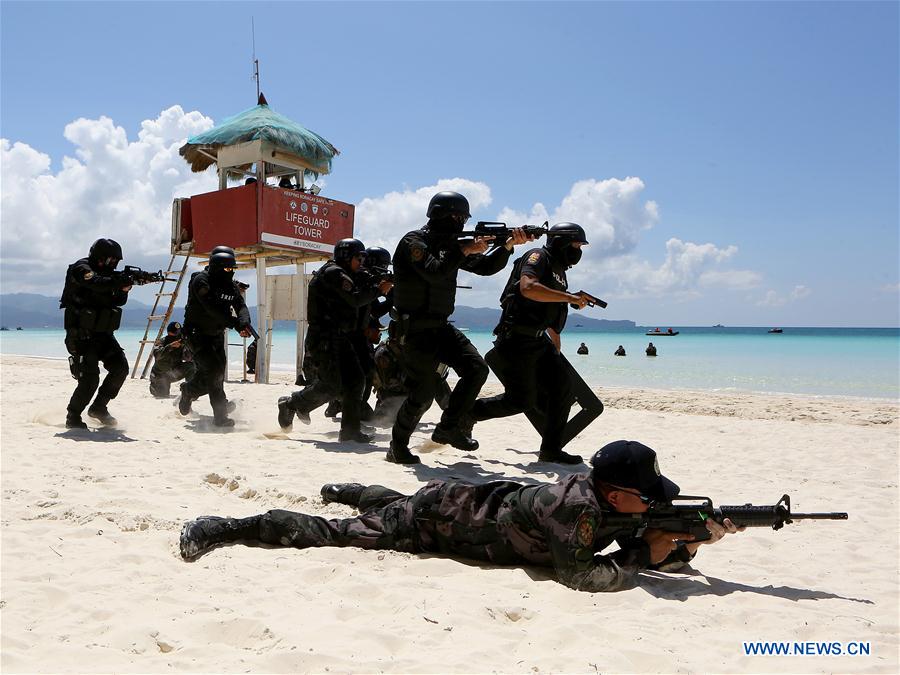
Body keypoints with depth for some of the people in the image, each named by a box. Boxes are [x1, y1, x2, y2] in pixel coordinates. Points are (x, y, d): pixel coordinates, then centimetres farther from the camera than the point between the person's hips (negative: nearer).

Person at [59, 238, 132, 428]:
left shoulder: (103, 272, 14)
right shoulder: (82, 268, -10)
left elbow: (116, 300, 11)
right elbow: (98, 284, -31)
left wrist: (123, 288, -8)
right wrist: (123, 281, -25)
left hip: (102, 332, 8)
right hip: (82, 334, -8)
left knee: (120, 367, -1)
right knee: (90, 378, -11)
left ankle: (99, 408, 13)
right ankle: (73, 418, 5)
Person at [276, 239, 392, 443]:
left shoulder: (342, 275, 22)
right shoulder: (333, 272, -11)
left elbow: (352, 303, 18)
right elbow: (356, 299, -20)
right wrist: (378, 289, -8)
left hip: (339, 338, 10)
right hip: (324, 339, -10)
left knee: (356, 379, 1)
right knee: (331, 385, -10)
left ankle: (350, 429, 4)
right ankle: (290, 404, 11)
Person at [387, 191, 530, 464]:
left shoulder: (451, 245, 13)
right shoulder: (414, 242, -11)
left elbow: (485, 267, 10)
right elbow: (434, 273, -27)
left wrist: (508, 244, -4)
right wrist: (465, 250, -21)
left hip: (441, 327, 8)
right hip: (416, 329, -8)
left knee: (477, 368, -7)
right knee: (422, 395, -7)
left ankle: (448, 428, 5)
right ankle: (397, 446, 14)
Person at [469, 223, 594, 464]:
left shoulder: (559, 273, 21)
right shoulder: (538, 256, -6)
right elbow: (527, 287, -28)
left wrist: (557, 354, 26)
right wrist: (570, 297, -25)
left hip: (539, 340, 9)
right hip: (517, 340, -9)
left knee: (562, 389, 0)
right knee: (521, 401, -8)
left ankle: (551, 449, 8)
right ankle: (468, 413, 11)